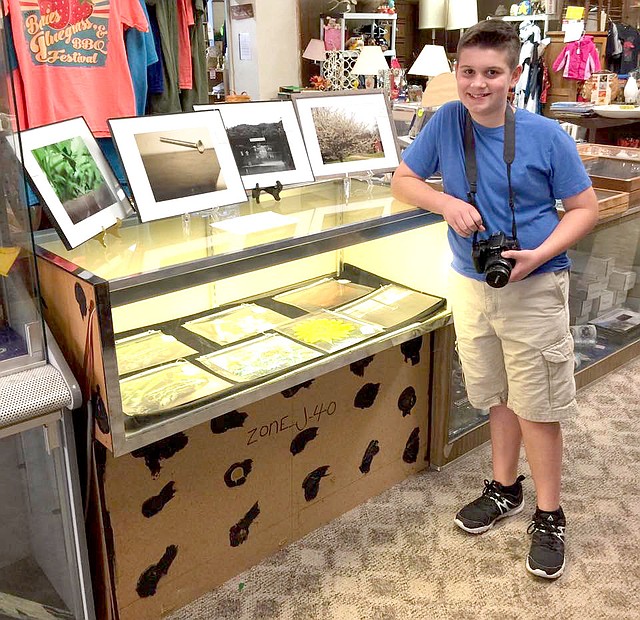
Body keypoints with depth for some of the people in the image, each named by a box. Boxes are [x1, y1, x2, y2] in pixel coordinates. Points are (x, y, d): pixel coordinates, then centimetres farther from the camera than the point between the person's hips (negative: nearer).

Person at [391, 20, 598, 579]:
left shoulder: (546, 136, -12)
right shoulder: (446, 122, -4)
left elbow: (585, 208, -5)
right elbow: (403, 181, 4)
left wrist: (540, 255, -22)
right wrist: (447, 203, -16)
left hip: (533, 288, -3)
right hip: (471, 284, 4)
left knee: (537, 407, 5)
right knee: (498, 397, 19)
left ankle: (549, 516, 23)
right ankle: (505, 489, 39)